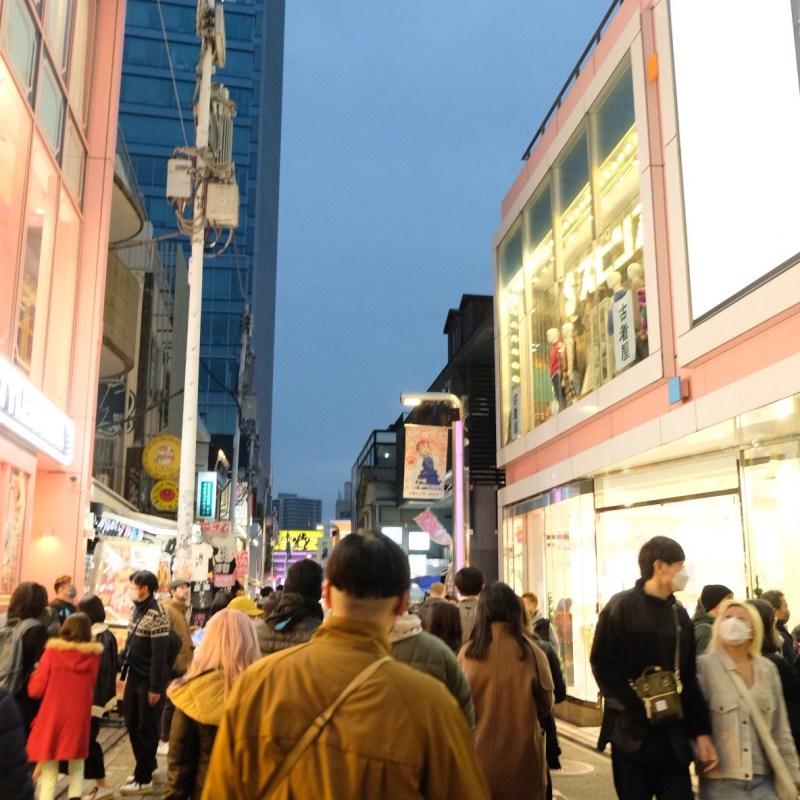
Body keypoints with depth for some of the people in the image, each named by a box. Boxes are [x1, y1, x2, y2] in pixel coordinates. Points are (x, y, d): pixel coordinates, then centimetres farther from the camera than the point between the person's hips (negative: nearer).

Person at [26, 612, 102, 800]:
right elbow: (92, 688, 7)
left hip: (51, 719, -1)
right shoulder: (94, 655, -1)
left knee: (48, 776, 8)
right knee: (76, 770, 21)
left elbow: (35, 689, -5)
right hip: (79, 720, 1)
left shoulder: (52, 651, -7)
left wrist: (36, 673, 13)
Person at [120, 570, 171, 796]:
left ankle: (144, 779, 14)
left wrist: (155, 687, -19)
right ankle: (147, 767, 33)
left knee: (146, 728, 2)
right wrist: (123, 665, 10)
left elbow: (159, 654, -20)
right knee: (132, 724, 16)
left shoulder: (157, 615, -19)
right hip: (134, 676, 8)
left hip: (148, 680, -8)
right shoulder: (136, 609, 8)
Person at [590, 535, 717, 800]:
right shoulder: (621, 607, -5)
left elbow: (688, 679, 13)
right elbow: (602, 665, -9)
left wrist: (701, 730, 6)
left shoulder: (679, 615, 12)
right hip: (633, 731, -4)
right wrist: (638, 711, -14)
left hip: (673, 735, 5)